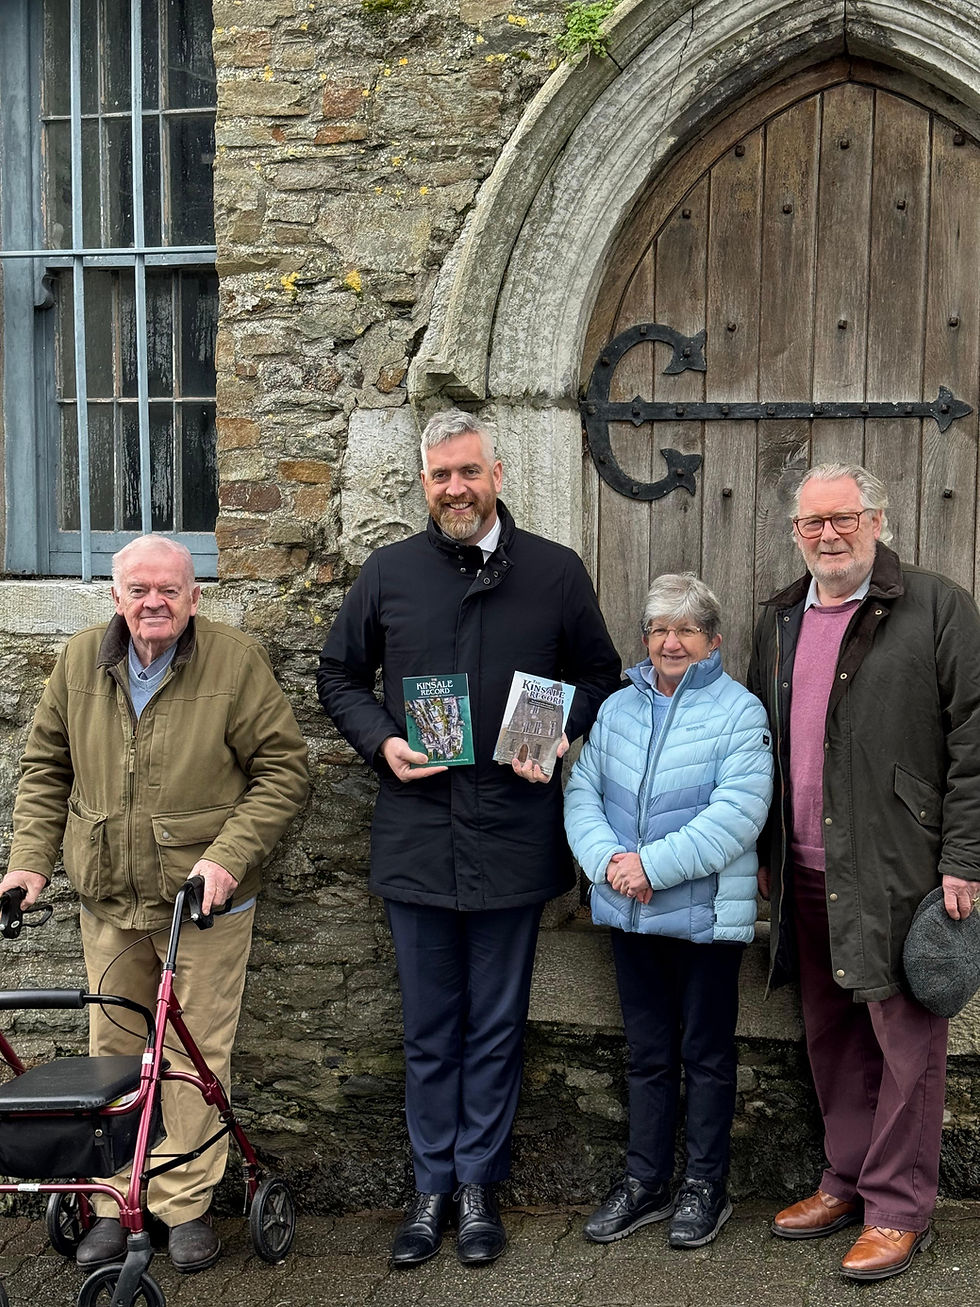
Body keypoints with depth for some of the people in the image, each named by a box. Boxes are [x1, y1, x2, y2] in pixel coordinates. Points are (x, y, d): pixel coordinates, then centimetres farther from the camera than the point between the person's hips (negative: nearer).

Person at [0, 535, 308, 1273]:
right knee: (111, 1047, 12)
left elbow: (283, 769, -8)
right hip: (108, 900, 4)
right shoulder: (81, 661, 3)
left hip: (206, 903, -4)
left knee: (198, 1053, 4)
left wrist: (227, 856, -17)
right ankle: (115, 1202, 26)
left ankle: (186, 1203, 18)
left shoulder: (236, 661, -9)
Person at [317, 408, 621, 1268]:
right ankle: (433, 1185, 26)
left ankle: (479, 1182, 25)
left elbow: (599, 675, 10)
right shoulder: (388, 573, 4)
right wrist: (380, 742, -5)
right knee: (429, 1028, 12)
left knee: (496, 1026, 10)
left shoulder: (556, 572, 1)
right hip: (416, 833, 1)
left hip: (513, 833, -1)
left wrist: (562, 736, -9)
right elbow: (340, 675, 12)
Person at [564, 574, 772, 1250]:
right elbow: (582, 793, 4)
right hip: (632, 914, 4)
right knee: (648, 1053, 15)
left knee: (707, 1055, 9)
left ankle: (705, 1185, 23)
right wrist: (608, 859, -15)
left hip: (707, 914, -4)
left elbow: (738, 812, -18)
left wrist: (653, 864, -22)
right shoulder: (618, 708, 8)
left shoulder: (739, 712, -7)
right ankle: (645, 1181, 27)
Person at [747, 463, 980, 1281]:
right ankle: (846, 1182, 29)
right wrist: (763, 851, 16)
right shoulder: (778, 622, 14)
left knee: (906, 1042, 2)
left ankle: (898, 1207, 15)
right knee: (831, 1036, 15)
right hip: (808, 875, 6)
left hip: (899, 872, -6)